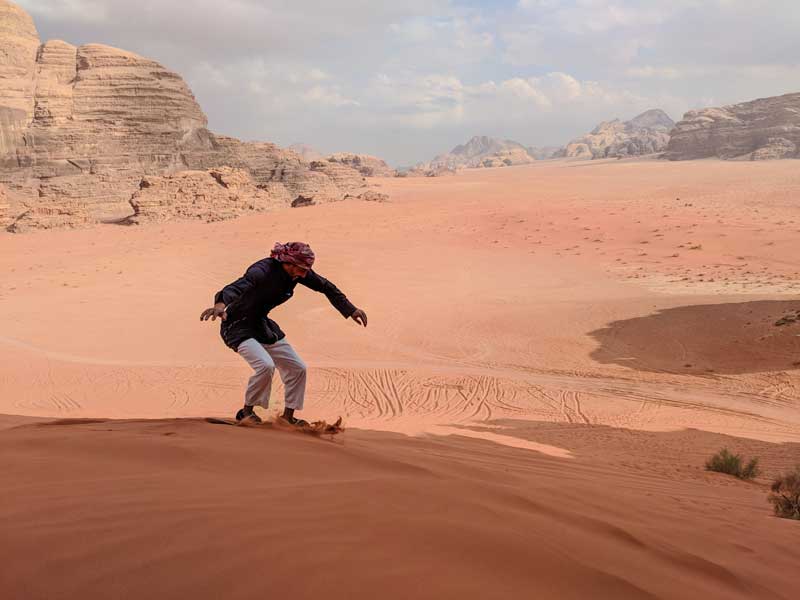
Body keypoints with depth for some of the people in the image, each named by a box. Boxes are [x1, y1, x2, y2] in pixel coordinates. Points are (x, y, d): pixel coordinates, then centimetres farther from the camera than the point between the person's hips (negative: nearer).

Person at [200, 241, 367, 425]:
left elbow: (326, 287, 6)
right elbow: (236, 287, -49)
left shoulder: (298, 271, -9)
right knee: (265, 365, -30)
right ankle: (246, 411, -7)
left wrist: (351, 310, 7)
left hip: (262, 324, 8)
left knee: (297, 368, 6)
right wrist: (220, 304, -70)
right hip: (238, 327, -8)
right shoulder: (262, 271, -30)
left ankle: (288, 416, 23)